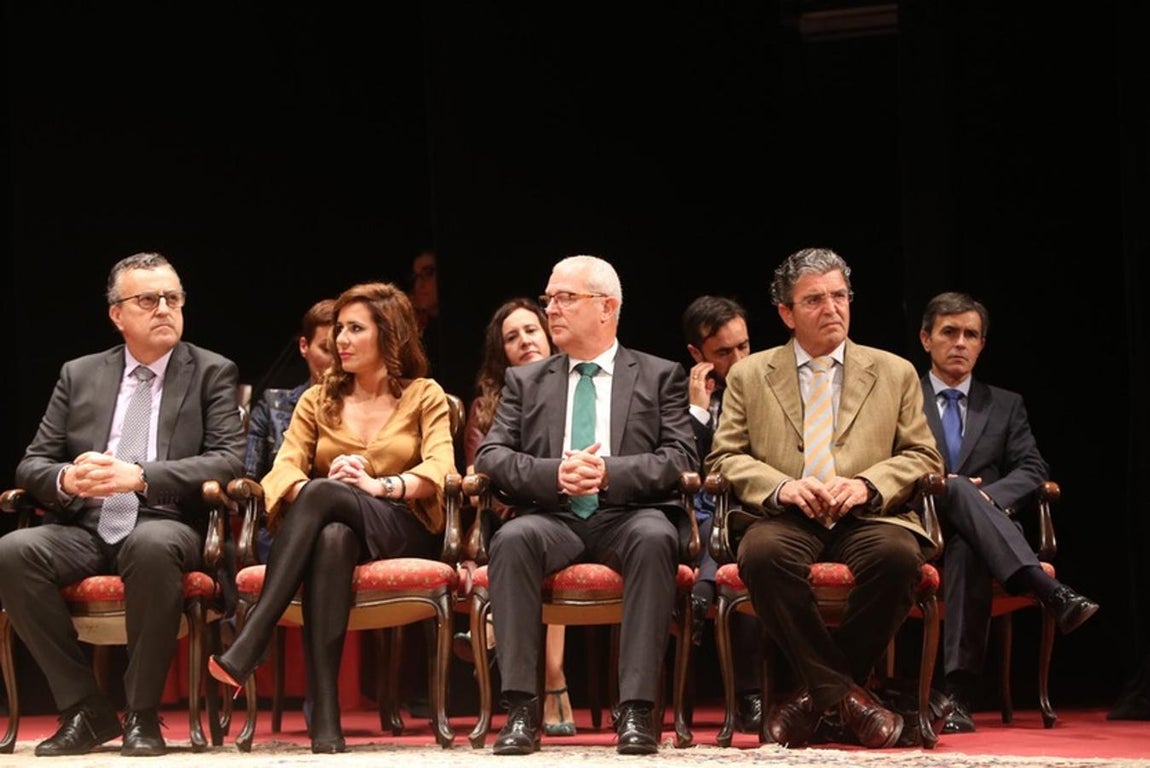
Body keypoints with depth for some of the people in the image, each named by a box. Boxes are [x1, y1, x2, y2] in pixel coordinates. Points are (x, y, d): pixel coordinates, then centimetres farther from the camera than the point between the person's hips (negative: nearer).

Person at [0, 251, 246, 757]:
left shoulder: (212, 373, 8)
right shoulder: (79, 375, 16)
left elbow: (229, 461, -5)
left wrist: (140, 477, -20)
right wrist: (66, 479, -14)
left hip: (167, 526, -3)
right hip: (86, 529, 3)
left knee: (151, 545, -39)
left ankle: (142, 715, -23)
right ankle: (86, 711, -16)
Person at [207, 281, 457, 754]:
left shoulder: (424, 397, 11)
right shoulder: (317, 401, 20)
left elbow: (440, 468, -7)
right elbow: (284, 470, 4)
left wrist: (378, 485, -25)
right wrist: (309, 489, -20)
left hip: (403, 532, -2)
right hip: (335, 525, 2)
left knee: (323, 494, -35)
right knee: (331, 538, -39)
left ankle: (246, 649, -44)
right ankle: (324, 717, -49)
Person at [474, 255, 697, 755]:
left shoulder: (660, 376, 13)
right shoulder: (526, 381, 19)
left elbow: (681, 459, 1)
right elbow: (490, 457, 7)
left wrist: (610, 472, -17)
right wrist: (554, 474, -13)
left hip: (627, 516, -1)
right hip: (555, 518, 1)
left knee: (655, 537, -37)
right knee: (512, 539, -33)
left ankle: (636, 709, -37)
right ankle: (521, 709, -33)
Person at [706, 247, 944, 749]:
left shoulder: (894, 373, 16)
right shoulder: (749, 376, 16)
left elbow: (923, 458, 11)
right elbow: (725, 457, 9)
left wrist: (867, 485, -10)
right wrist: (780, 487, -12)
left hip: (868, 518, 0)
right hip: (789, 519, 0)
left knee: (896, 554, -36)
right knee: (762, 553, -37)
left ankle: (815, 694, -17)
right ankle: (842, 693, -24)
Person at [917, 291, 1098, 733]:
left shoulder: (1005, 406, 22)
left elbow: (1032, 471, 9)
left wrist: (987, 495, -12)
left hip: (976, 535, 1)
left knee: (967, 552, -40)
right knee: (956, 488, -37)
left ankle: (959, 697, -50)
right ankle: (1053, 595, -54)